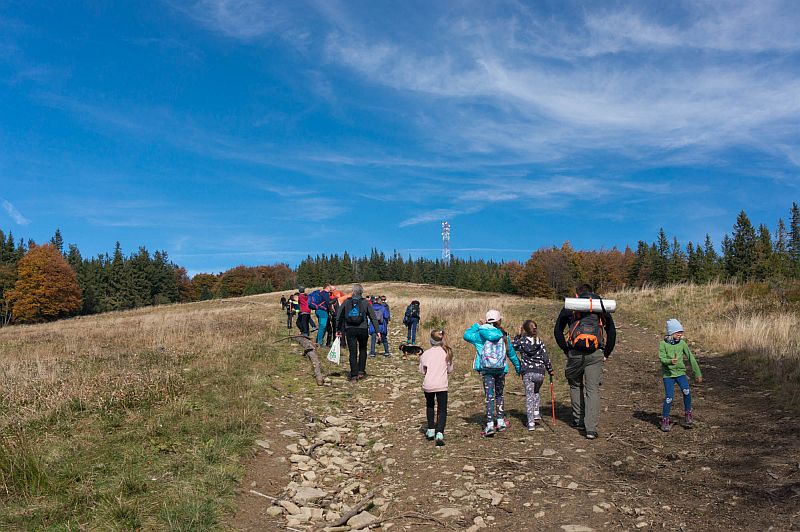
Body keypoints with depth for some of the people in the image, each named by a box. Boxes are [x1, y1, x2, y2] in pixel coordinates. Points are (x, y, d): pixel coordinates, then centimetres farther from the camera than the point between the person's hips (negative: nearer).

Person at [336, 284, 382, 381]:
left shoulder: (346, 302, 4)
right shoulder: (365, 302, 1)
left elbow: (339, 317, 8)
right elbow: (373, 317, 0)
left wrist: (339, 330, 15)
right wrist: (378, 331, 2)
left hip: (350, 330, 0)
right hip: (362, 329, 0)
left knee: (352, 352, 4)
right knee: (363, 350, 19)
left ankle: (354, 374, 1)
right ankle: (361, 371, 12)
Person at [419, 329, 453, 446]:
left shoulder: (425, 354, -2)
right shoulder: (447, 353, 0)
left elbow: (422, 370, 3)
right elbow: (450, 370, 8)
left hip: (428, 385, 1)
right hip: (441, 386, -1)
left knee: (429, 406, 25)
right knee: (442, 410, 4)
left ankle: (431, 430, 28)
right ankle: (439, 433, -14)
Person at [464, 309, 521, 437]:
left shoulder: (481, 334, -5)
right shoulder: (503, 335, 4)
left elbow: (466, 335, 1)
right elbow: (511, 352, 13)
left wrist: (477, 325, 10)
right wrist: (518, 366, 26)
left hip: (487, 370, -2)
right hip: (501, 369, 2)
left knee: (490, 396, -2)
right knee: (499, 395, 17)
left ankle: (490, 425, -8)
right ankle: (501, 421, 19)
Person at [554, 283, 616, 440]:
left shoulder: (569, 308, 11)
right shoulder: (601, 308, 15)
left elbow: (557, 331, 5)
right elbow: (612, 332, 12)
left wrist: (566, 350, 10)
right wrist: (606, 353, 16)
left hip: (575, 353, 0)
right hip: (596, 354, 0)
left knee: (575, 385, 20)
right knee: (593, 389, 2)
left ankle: (578, 420, 23)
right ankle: (591, 428, -4)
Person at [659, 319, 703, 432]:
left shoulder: (682, 343, 2)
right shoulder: (663, 344, -6)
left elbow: (691, 358, 7)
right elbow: (662, 358, -13)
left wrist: (698, 374, 10)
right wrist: (670, 361, -35)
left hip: (680, 372, 2)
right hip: (668, 374, -2)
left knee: (686, 391, -21)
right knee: (669, 397, -9)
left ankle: (688, 414, 1)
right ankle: (665, 420, 8)